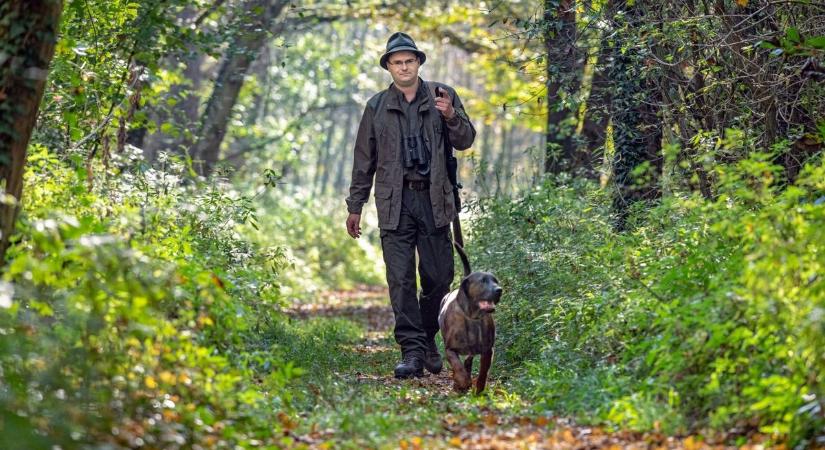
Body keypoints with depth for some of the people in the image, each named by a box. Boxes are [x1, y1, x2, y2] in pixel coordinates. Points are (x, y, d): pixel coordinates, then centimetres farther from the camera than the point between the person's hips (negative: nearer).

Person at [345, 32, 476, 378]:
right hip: (395, 203, 0)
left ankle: (429, 341, 22)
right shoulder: (377, 107, 11)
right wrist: (355, 206, 12)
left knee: (439, 276, 3)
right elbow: (364, 161, 14)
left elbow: (465, 141, 5)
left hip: (434, 200, 0)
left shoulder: (442, 96, 9)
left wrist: (451, 116, -15)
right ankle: (412, 351, -7)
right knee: (400, 279, -7)